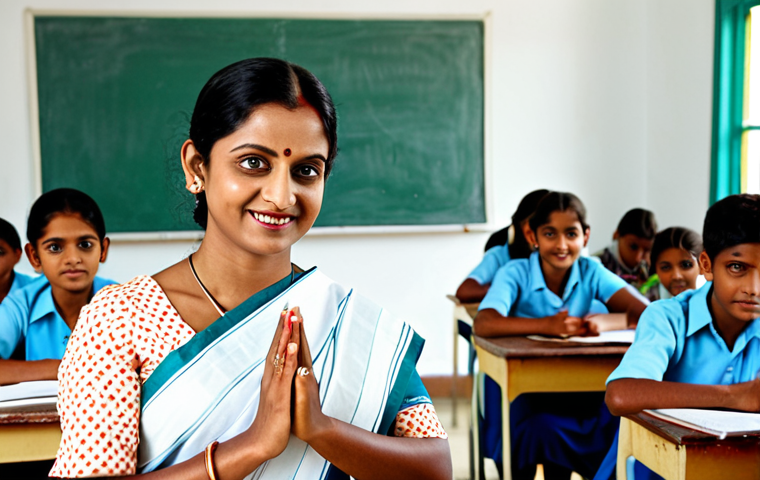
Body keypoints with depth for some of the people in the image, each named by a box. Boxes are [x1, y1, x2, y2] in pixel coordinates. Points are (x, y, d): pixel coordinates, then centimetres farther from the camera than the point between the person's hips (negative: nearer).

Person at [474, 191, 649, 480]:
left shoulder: (591, 272, 0)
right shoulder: (516, 273, -10)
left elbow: (646, 313, -10)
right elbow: (483, 325, -27)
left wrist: (606, 321, -30)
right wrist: (546, 325, -36)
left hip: (577, 389, 3)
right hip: (522, 388, -3)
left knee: (615, 420, -25)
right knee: (542, 428, -33)